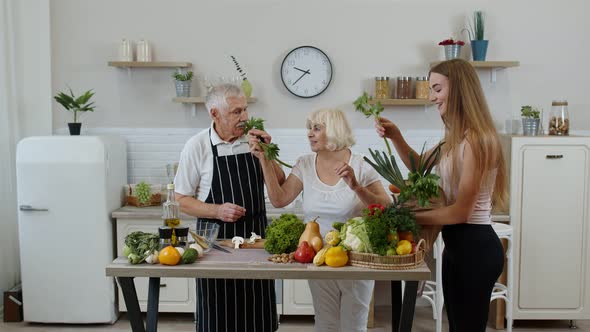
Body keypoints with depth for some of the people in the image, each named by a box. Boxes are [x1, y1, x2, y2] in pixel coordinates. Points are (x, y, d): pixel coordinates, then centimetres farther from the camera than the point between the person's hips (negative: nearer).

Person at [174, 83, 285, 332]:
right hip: (216, 237, -2)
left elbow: (280, 186, 6)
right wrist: (217, 211, -17)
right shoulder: (197, 146, -6)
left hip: (256, 234, 3)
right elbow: (182, 200, -2)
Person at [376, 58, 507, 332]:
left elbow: (461, 211, -22)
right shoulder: (456, 138, 8)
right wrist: (395, 137, 5)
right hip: (457, 244, 10)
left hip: (475, 247, -9)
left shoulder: (476, 139, -22)